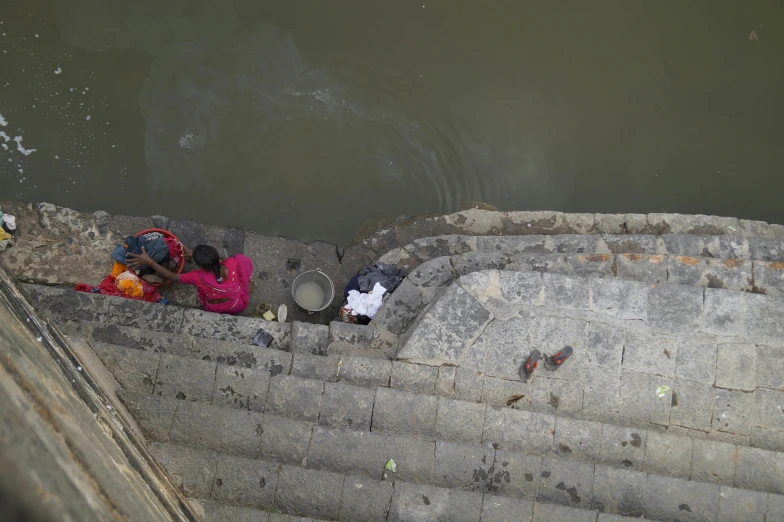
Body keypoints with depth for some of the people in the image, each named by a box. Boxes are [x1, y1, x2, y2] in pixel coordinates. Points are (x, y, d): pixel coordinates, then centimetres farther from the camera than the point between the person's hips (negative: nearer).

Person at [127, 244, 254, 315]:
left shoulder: (200, 278, -36)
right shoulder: (232, 264, -34)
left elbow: (171, 276, -21)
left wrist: (149, 262, -21)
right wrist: (195, 256, -3)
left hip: (214, 309, 0)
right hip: (239, 306, 0)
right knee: (242, 259, 11)